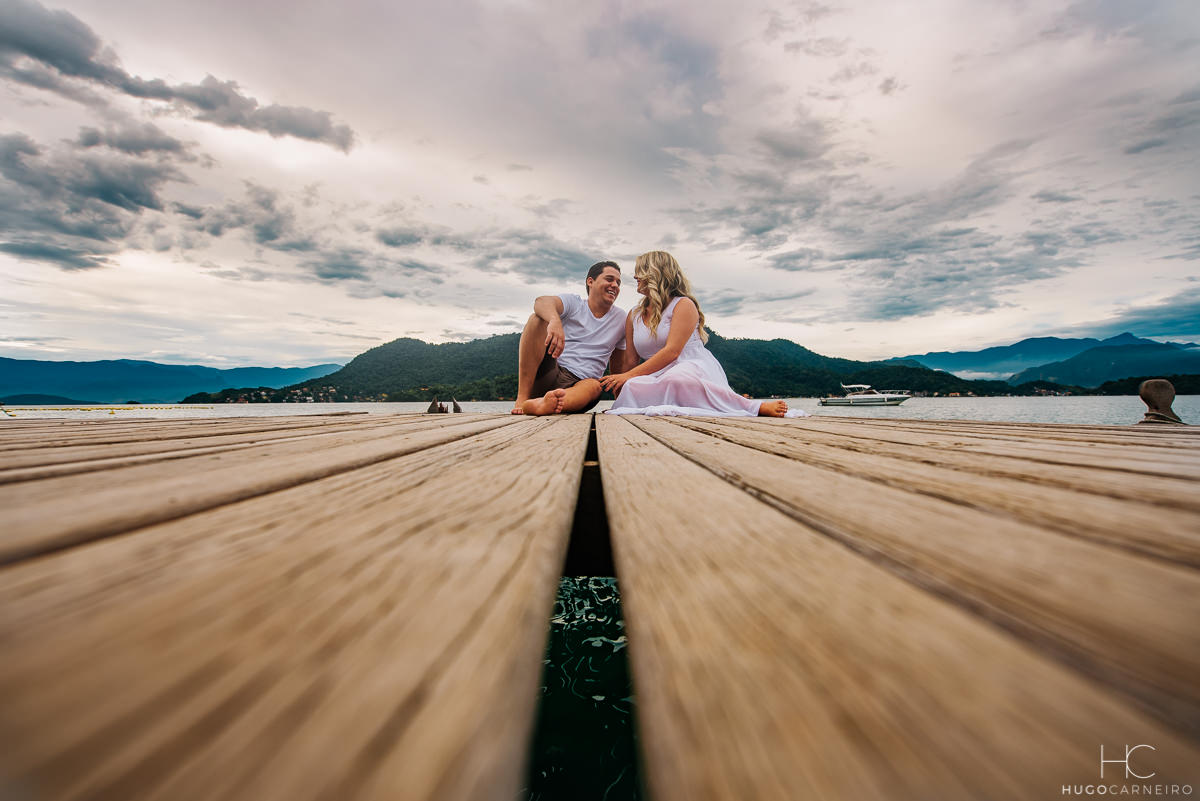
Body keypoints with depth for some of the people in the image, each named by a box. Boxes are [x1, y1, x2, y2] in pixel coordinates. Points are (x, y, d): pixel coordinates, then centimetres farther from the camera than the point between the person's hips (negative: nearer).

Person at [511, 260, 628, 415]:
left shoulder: (620, 318, 15)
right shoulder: (573, 303, 6)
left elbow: (618, 365, 22)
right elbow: (542, 301, -19)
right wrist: (555, 320, -41)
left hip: (578, 384, 1)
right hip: (548, 374, -1)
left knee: (594, 387, -35)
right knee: (538, 318, -21)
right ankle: (522, 397, -31)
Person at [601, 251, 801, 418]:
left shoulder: (683, 305, 0)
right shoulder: (634, 316, 21)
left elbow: (671, 351, -12)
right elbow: (630, 360, 16)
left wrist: (629, 376, -15)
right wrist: (617, 385, 4)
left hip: (696, 368, -5)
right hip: (661, 377, 5)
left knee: (676, 379, -43)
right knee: (632, 387, -32)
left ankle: (757, 407, -30)